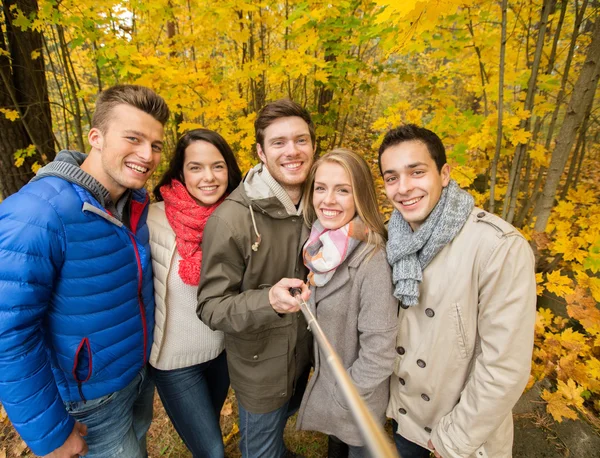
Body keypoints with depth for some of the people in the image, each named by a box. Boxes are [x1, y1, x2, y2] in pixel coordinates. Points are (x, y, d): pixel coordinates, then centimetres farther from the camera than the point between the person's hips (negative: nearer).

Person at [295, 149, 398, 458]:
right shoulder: (319, 246, -9)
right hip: (324, 379, 6)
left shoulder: (372, 258, -30)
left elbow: (380, 350, -25)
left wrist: (342, 396, -14)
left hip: (358, 402, -5)